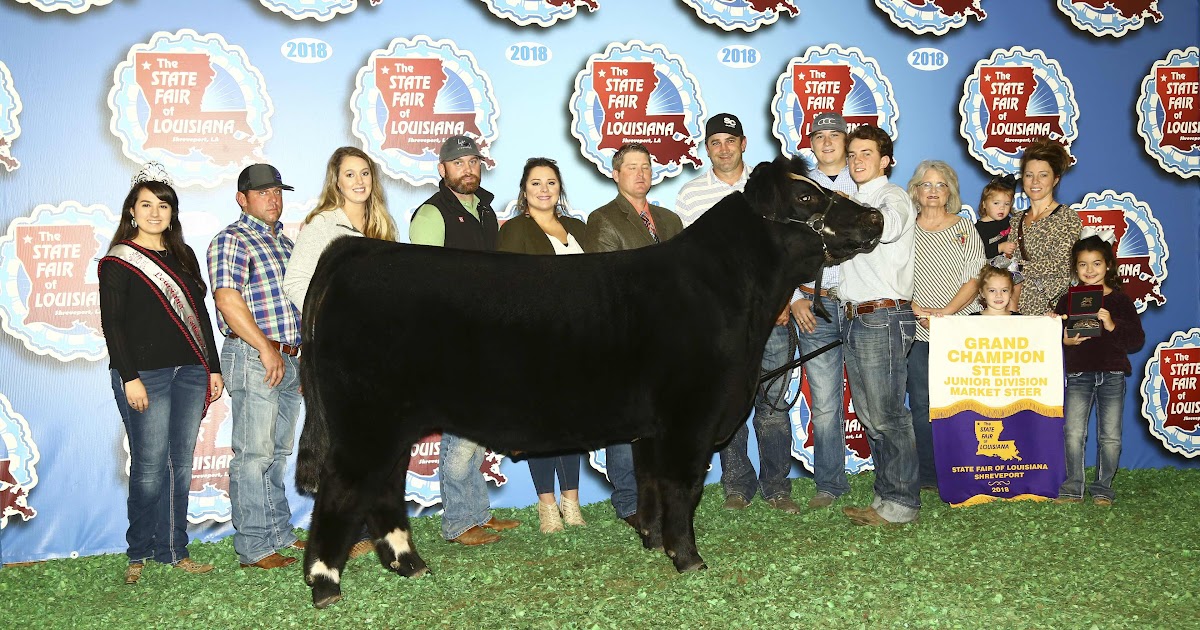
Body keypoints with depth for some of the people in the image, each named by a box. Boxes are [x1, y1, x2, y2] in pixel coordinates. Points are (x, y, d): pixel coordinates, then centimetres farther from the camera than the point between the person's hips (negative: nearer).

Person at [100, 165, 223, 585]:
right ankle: (138, 554, 9)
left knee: (181, 463, 5)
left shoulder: (183, 256, 17)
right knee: (150, 465, -5)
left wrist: (213, 368, 13)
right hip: (145, 374, -5)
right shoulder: (117, 262, 0)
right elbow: (112, 324, -5)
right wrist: (129, 377, -13)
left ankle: (173, 550, 13)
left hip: (190, 373, 5)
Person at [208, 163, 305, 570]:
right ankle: (253, 547, -2)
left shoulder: (284, 242, 20)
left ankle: (279, 533, 23)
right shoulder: (232, 240, -6)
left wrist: (303, 356, 21)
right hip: (254, 358, -8)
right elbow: (228, 299, -18)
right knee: (254, 454, -6)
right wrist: (266, 347, -20)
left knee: (278, 453, 14)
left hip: (289, 360, 8)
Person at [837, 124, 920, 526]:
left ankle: (902, 504, 1)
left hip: (883, 317, -9)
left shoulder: (893, 196, -4)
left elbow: (889, 227, -27)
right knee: (869, 416, 11)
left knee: (887, 415, -7)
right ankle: (886, 497, 19)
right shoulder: (857, 204, 23)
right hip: (856, 319, 9)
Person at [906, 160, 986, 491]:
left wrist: (946, 312, -13)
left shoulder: (965, 230, 8)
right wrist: (917, 311, -11)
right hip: (917, 329, 1)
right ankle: (928, 475, 6)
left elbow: (974, 280, 1)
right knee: (921, 404, -1)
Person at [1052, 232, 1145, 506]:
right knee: (1073, 434, -3)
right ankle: (1073, 488, 9)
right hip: (1078, 375, 0)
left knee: (1110, 437, 4)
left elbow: (1138, 339, -5)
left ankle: (1102, 488, 18)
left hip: (1112, 375, 0)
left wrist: (1113, 326, -20)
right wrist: (1066, 341, -16)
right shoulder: (1067, 300, 5)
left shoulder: (1120, 300, 2)